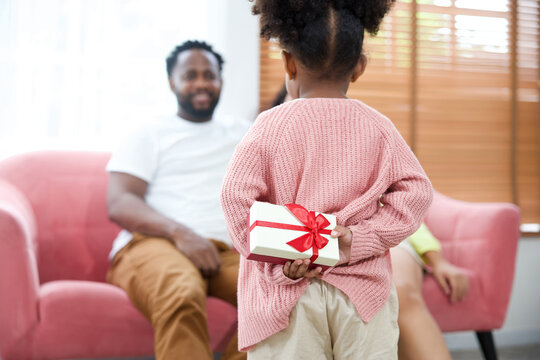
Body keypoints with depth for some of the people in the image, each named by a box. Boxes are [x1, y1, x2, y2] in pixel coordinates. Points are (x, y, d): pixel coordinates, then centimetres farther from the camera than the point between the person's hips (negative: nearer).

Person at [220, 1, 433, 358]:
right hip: (361, 289, 2)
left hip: (287, 292, -1)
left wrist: (279, 263, -10)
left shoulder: (269, 126, -5)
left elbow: (236, 195, -13)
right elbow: (416, 191, -3)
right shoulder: (377, 127, 1)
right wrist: (362, 240, -8)